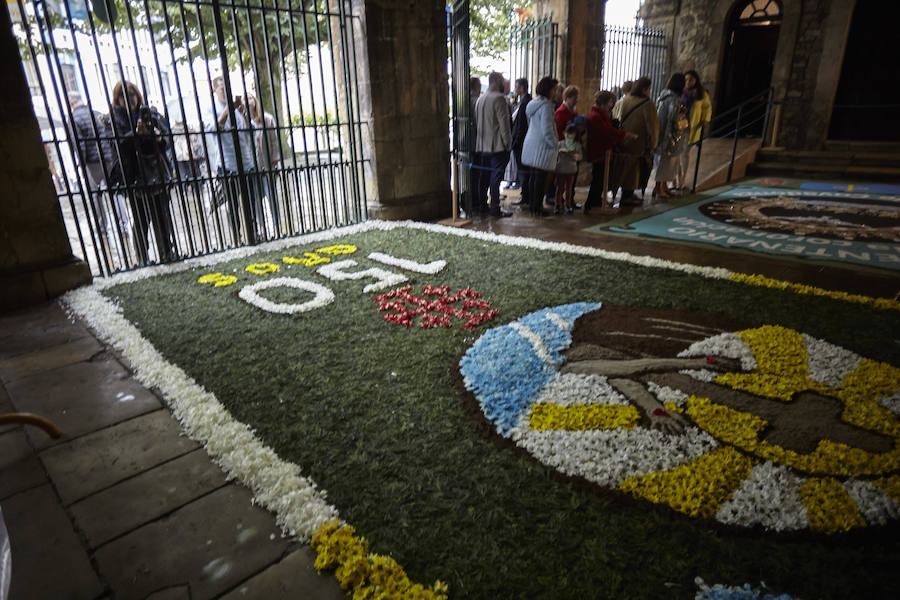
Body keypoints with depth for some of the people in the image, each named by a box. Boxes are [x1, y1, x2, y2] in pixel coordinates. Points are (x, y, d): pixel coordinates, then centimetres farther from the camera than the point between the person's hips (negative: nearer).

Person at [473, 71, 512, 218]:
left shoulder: (480, 99, 13)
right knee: (495, 178, -6)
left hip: (482, 146, 8)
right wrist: (507, 142, -8)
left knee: (483, 176, 14)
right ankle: (495, 209, -4)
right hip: (497, 146, -8)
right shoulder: (499, 98, -12)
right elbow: (504, 123, -14)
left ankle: (481, 204, 20)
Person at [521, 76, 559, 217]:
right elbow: (547, 130, -21)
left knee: (532, 176, 14)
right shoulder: (546, 106, -16)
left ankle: (533, 206, 23)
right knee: (540, 177, -2)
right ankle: (537, 208, 3)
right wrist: (555, 144, -8)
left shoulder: (533, 103, 11)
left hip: (530, 145, 9)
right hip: (542, 147, -9)